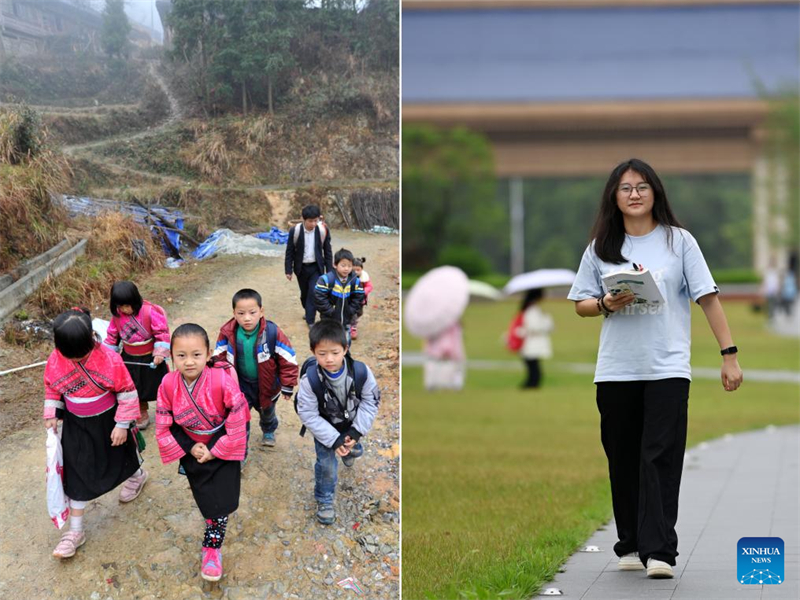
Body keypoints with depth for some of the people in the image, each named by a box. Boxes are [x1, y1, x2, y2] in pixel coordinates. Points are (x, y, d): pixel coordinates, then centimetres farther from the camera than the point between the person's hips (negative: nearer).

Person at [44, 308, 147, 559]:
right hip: (75, 425, 2)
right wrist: (51, 415, -2)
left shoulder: (109, 359, -28)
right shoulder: (55, 359, -18)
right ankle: (75, 531, 8)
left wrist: (122, 424, -15)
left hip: (107, 422, -2)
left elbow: (127, 393, -18)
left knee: (120, 457, 26)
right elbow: (51, 388, 1)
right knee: (75, 475, 1)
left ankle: (137, 475, 62)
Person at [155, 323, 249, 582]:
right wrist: (190, 449, -16)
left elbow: (237, 423, -22)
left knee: (222, 499, -4)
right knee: (206, 499, 14)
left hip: (222, 446, -2)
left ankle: (212, 547, 13)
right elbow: (163, 427, -10)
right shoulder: (168, 385, -21)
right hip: (193, 448, 3)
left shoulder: (222, 381, -31)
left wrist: (215, 452, -16)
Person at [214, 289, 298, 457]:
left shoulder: (272, 333, -28)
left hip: (267, 385, 1)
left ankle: (268, 431, 61)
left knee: (267, 413, 29)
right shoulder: (227, 334, -23)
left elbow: (288, 359, -18)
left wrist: (287, 386, -13)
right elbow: (219, 358, -6)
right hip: (240, 386, -1)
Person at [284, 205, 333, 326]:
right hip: (301, 267, 1)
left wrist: (329, 270, 0)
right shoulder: (295, 231, -15)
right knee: (304, 293, 15)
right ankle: (308, 312, 40)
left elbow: (328, 251, -1)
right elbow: (289, 251, -5)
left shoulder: (323, 230, -12)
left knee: (314, 292, -12)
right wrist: (289, 270, -4)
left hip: (316, 267, -1)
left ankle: (310, 320, -4)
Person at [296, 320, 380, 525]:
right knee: (327, 464, -3)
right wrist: (333, 440, -28)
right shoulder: (310, 379, -37)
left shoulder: (361, 371, -32)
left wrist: (356, 431, -21)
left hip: (351, 424, 3)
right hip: (325, 428, -3)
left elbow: (371, 401, -16)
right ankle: (324, 500, 23)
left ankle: (348, 451, 66)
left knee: (355, 451, 27)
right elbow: (308, 415, -27)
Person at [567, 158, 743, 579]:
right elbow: (580, 304, 13)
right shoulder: (601, 248, 9)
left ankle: (659, 551, -15)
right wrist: (606, 304, -10)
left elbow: (708, 298, 1)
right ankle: (631, 545, 17)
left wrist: (729, 355, -4)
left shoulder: (678, 241, 3)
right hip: (615, 371, 3)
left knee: (661, 459, -11)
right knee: (623, 461, 7)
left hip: (668, 368, -3)